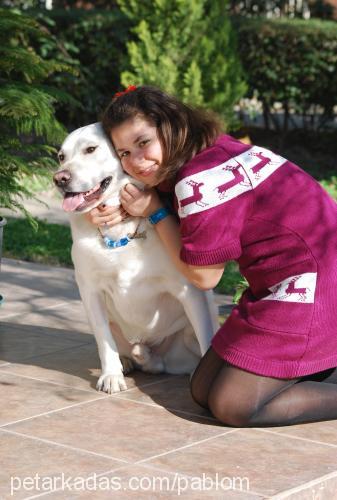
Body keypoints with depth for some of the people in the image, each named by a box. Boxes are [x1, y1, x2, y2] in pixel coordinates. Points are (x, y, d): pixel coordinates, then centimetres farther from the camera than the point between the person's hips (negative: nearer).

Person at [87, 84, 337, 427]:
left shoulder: (201, 180, -21)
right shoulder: (210, 149, 5)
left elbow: (203, 275, -11)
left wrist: (154, 212, -5)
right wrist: (128, 210, 0)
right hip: (280, 284, 10)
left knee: (233, 406, -12)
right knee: (203, 390, 8)